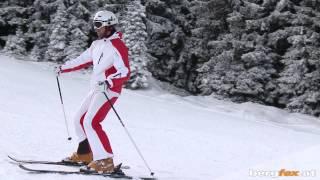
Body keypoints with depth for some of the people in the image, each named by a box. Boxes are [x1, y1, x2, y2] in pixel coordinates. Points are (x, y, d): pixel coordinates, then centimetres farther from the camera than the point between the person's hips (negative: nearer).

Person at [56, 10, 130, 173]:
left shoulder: (117, 46, -15)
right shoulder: (97, 44, 12)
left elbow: (124, 73, -23)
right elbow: (84, 59, 25)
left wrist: (108, 82, -38)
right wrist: (64, 68, 27)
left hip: (109, 90, -9)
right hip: (96, 89, 9)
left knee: (91, 122, -20)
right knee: (80, 119, 16)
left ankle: (105, 162, -19)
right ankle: (84, 154, 30)